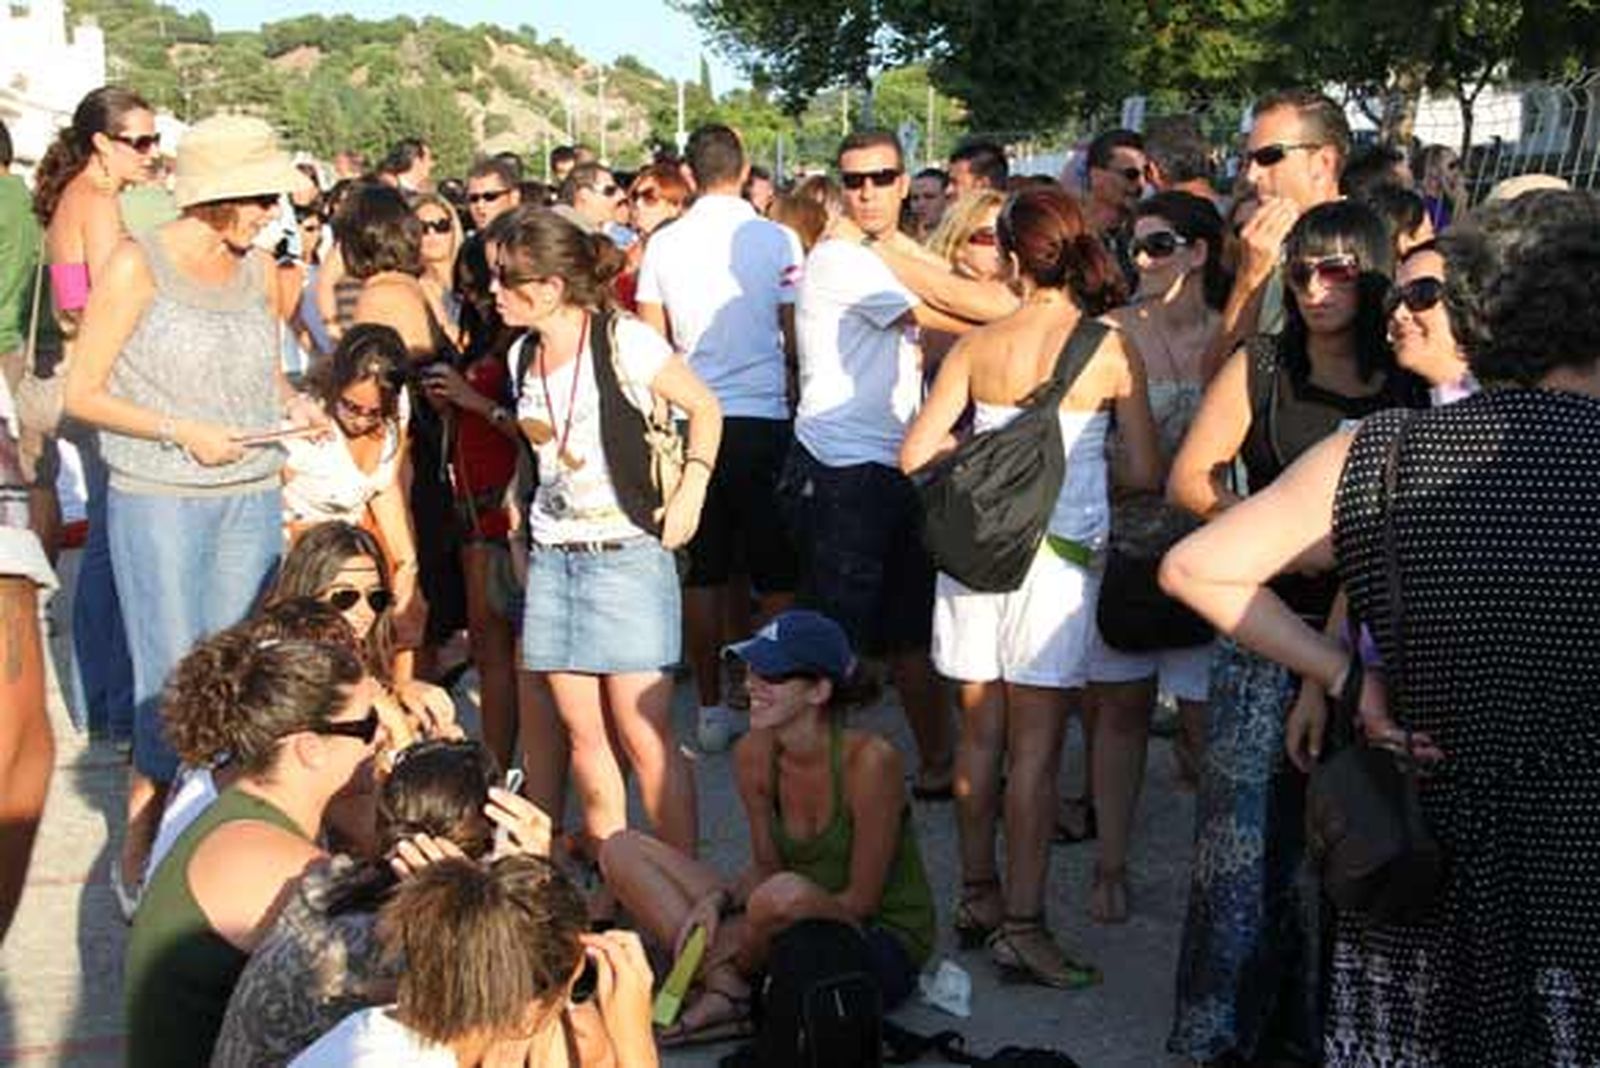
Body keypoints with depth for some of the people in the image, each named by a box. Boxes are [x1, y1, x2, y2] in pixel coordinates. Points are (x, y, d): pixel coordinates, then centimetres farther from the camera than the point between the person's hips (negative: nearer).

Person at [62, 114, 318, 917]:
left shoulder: (259, 271, 8)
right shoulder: (136, 267, -7)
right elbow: (82, 393, -6)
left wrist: (293, 403, 1)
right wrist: (179, 432, -15)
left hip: (251, 502, 5)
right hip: (157, 505, -5)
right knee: (170, 688, -4)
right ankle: (137, 856, 14)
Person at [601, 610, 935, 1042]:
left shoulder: (869, 760, -22)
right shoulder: (754, 754, -5)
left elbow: (860, 901, -18)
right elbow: (766, 867, 7)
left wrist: (734, 942, -21)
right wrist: (719, 900, -15)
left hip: (886, 949, -6)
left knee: (787, 892, -41)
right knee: (622, 852, -2)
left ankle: (721, 973, -9)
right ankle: (726, 991, -18)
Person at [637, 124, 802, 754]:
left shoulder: (663, 245, 2)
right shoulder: (776, 241, -5)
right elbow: (797, 340, -3)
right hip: (764, 418, -2)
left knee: (703, 571, 10)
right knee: (775, 573, 5)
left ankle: (711, 709, 15)